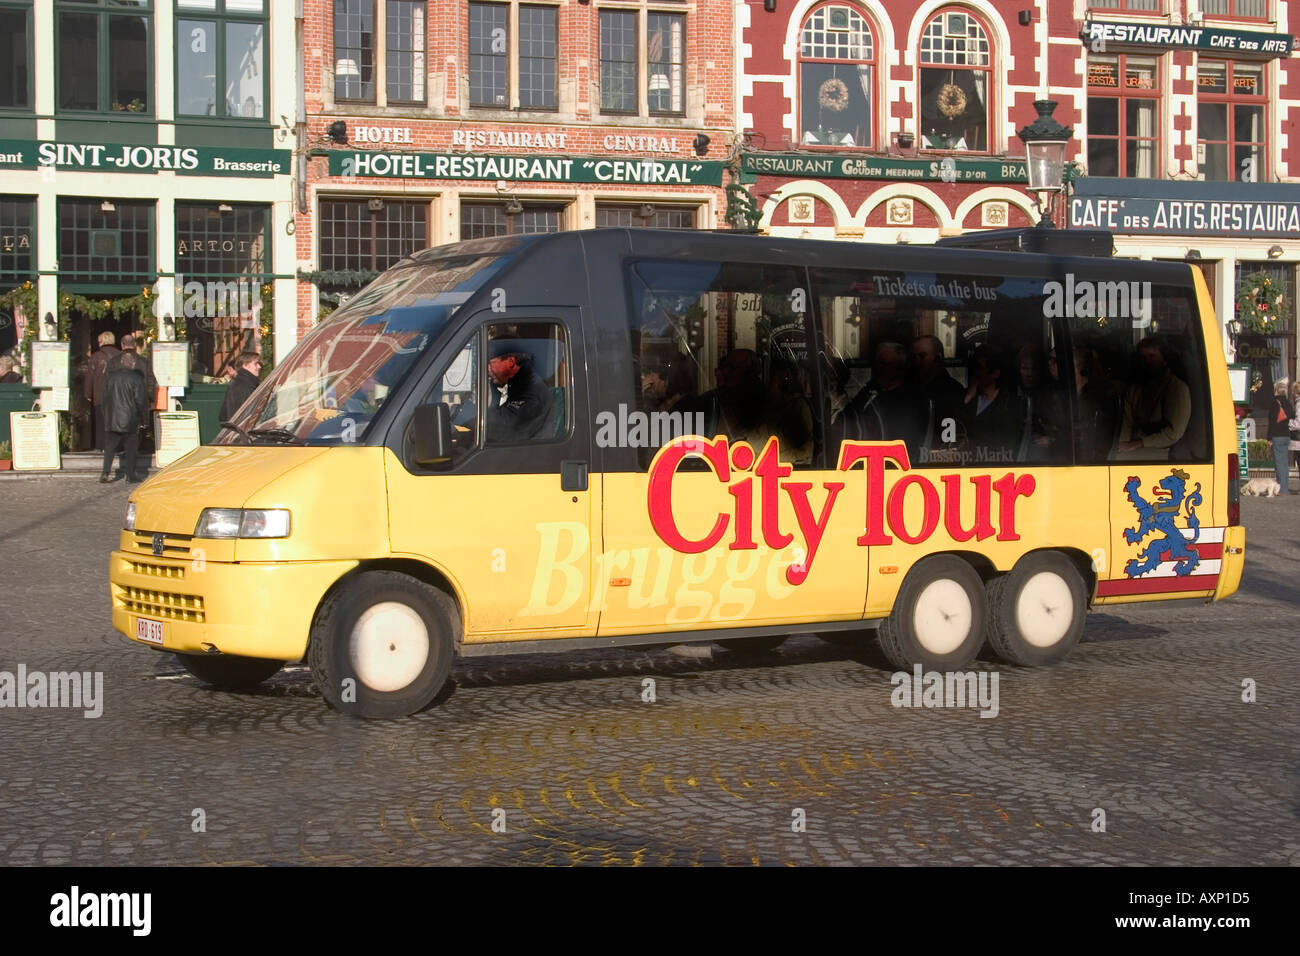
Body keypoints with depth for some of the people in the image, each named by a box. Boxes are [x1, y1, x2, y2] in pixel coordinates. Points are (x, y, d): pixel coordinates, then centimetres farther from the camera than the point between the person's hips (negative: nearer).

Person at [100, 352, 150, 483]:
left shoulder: (110, 377, 2)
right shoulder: (136, 378, -10)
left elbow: (104, 397, 7)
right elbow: (141, 400, -9)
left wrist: (106, 414, 16)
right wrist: (142, 417, 4)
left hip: (111, 419, 3)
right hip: (130, 420, -3)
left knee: (109, 447, 11)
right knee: (131, 448, 6)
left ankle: (106, 472, 3)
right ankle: (130, 475, 6)